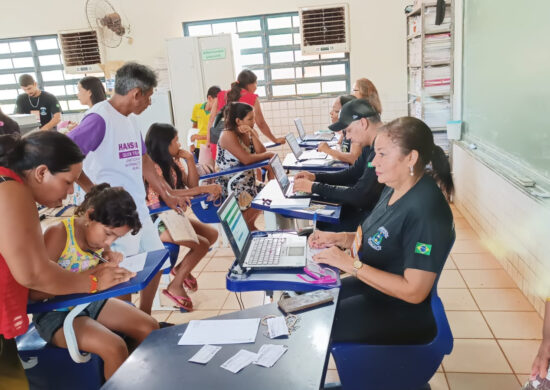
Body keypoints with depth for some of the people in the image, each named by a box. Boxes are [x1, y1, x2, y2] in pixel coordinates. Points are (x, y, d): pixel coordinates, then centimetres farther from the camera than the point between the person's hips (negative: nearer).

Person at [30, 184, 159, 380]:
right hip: (56, 313, -7)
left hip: (90, 303, 7)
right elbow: (35, 292, -27)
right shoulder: (58, 234, -24)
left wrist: (111, 260, -10)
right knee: (114, 347, -27)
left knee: (150, 327, -3)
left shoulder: (99, 233, -4)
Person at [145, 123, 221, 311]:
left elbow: (192, 184, 7)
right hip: (157, 222, -9)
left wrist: (190, 159, -6)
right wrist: (205, 189, -35)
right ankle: (175, 286, -1)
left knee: (212, 234, -1)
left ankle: (181, 269, 17)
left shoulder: (173, 161, 6)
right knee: (202, 244, -17)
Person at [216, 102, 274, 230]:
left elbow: (261, 153, -4)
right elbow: (246, 159, -24)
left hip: (247, 180, 8)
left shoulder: (250, 132, 8)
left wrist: (252, 134, -14)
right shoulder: (228, 135, -15)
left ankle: (249, 226, 18)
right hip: (231, 185, -8)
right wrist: (268, 155, -12)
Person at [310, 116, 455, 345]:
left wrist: (351, 264, -26)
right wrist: (339, 238, -1)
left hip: (400, 313, -9)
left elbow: (414, 292, -27)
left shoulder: (426, 211, -28)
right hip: (370, 286, 9)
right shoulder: (394, 189, 2)